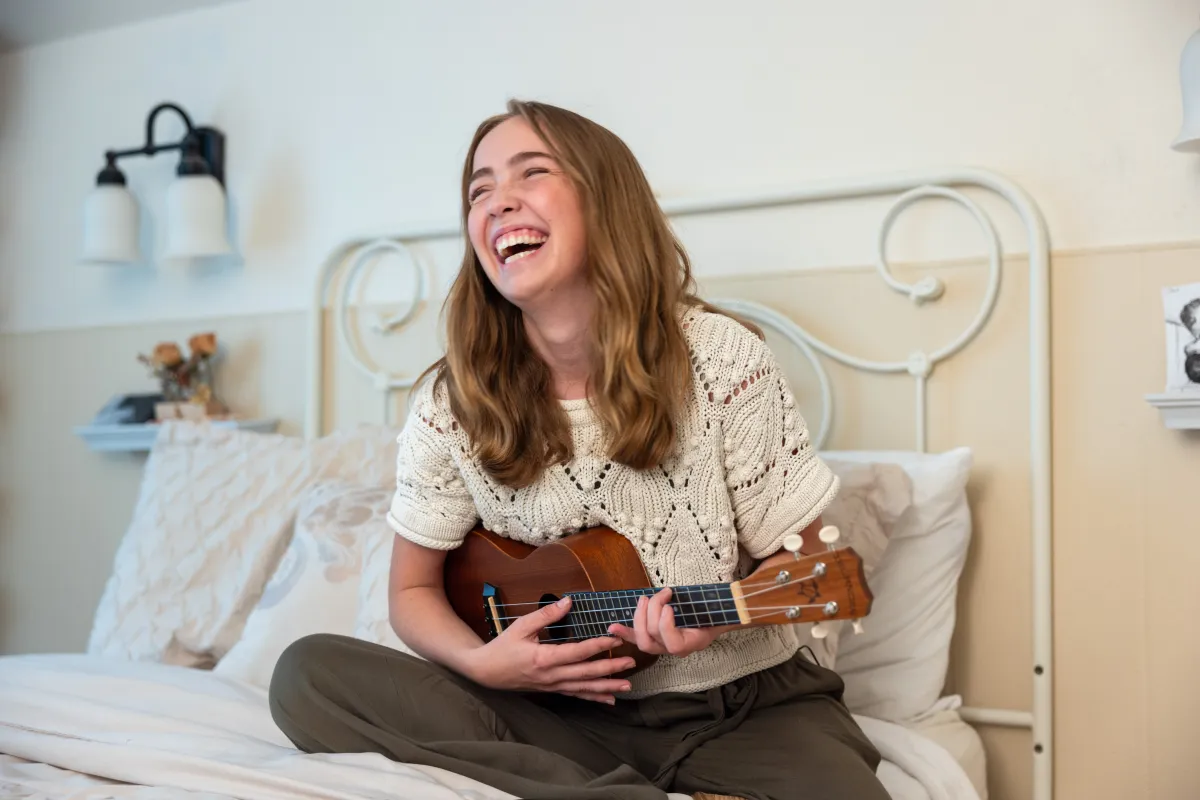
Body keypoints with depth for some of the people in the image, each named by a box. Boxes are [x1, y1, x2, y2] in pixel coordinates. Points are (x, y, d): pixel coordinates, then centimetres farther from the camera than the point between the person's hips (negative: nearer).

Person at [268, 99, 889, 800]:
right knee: (307, 674, -18)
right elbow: (415, 592, 7)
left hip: (745, 704, -3)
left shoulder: (723, 359, -11)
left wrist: (718, 616, -26)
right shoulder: (450, 404, -6)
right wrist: (482, 662, -15)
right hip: (568, 715, 4)